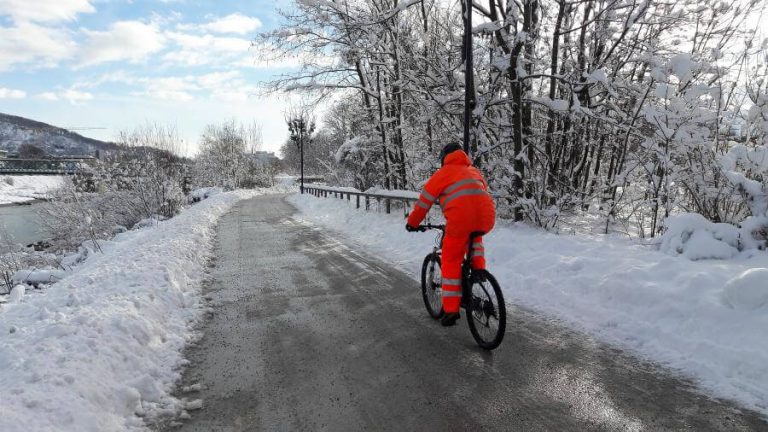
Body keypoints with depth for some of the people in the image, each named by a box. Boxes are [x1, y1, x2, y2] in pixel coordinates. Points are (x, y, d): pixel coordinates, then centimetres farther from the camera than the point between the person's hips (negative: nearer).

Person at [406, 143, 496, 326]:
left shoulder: (444, 172, 17)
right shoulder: (474, 171, 31)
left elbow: (425, 200, 17)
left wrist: (412, 222, 28)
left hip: (460, 219, -4)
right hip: (486, 220, 4)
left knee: (451, 262, 11)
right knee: (473, 233, 38)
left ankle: (451, 309, 11)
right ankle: (478, 267, 23)